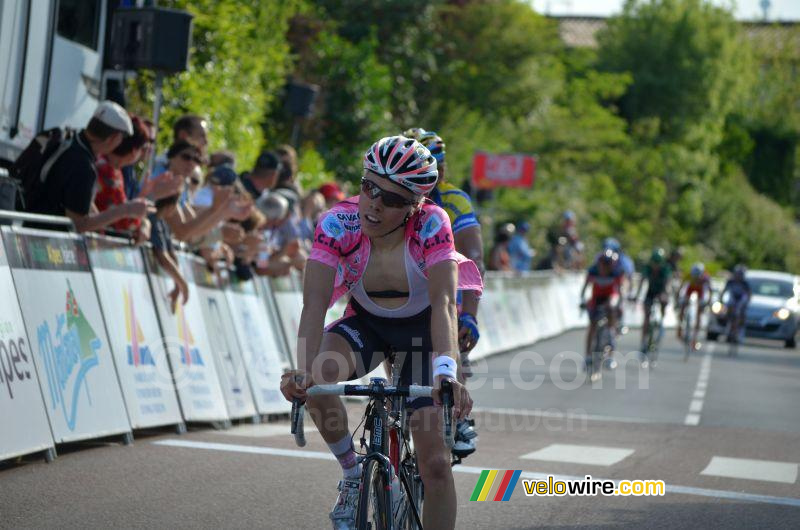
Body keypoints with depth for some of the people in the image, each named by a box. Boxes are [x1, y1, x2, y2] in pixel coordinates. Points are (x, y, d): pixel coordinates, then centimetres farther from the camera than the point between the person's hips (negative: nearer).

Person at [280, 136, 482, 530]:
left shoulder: (431, 225, -30)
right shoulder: (338, 225, -27)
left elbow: (443, 303, -40)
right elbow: (315, 303, -36)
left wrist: (445, 371, -57)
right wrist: (303, 371, -53)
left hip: (422, 327, -1)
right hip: (366, 323, 1)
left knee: (434, 461, -11)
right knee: (319, 373, -32)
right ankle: (352, 475, -8)